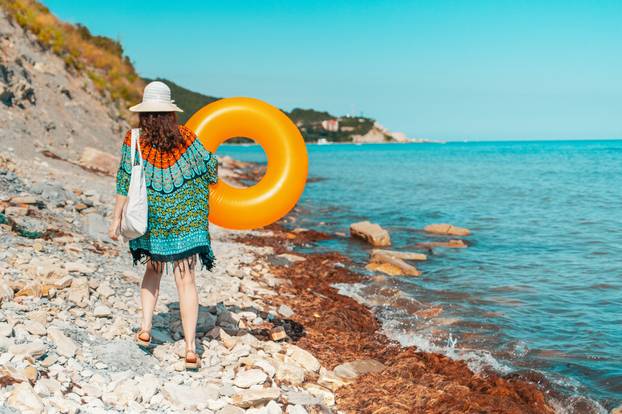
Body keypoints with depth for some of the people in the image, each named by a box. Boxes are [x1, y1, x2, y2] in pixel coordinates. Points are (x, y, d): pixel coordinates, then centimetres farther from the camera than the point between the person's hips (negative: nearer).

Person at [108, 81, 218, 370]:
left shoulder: (133, 140, -4)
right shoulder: (185, 137, -2)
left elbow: (125, 182, -5)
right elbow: (209, 164, 2)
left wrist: (117, 218, 0)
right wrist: (209, 184, 25)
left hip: (150, 218, 1)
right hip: (185, 217, -1)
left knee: (153, 269, 24)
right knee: (186, 280, 0)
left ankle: (145, 328, 10)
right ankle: (190, 349, -5)